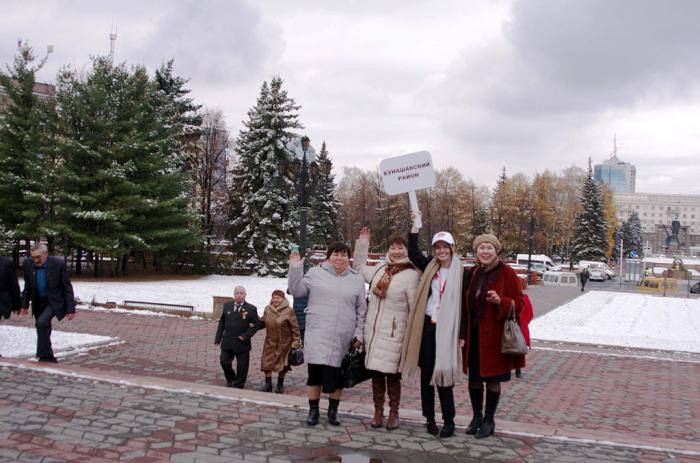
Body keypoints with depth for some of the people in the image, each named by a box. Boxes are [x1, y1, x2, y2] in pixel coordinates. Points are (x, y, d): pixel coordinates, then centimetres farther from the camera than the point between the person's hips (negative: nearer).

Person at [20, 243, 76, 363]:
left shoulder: (59, 264, -21)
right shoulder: (27, 264, -10)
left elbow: (67, 288, -15)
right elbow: (27, 286, 6)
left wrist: (70, 309, -16)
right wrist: (24, 304, 4)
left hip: (54, 301, -5)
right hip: (38, 302, 5)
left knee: (41, 323, -24)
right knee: (43, 329, 10)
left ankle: (43, 355, -13)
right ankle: (49, 357, 24)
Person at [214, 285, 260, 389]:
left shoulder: (251, 309, -7)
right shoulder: (227, 306, 5)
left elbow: (257, 324, -4)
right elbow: (222, 322, 11)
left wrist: (246, 335, -13)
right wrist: (218, 337, 7)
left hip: (242, 344, -3)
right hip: (227, 342, 3)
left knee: (242, 367, 4)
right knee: (224, 362, 4)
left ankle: (238, 386, 21)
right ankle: (230, 379, 32)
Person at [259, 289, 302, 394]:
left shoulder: (288, 311, -13)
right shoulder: (267, 309, 2)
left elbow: (295, 328, -10)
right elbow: (263, 323, 14)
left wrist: (296, 343, -12)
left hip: (284, 343, -4)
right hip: (270, 342, 4)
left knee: (282, 365, 7)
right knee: (267, 363, 1)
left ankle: (280, 385, 23)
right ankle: (268, 385, 13)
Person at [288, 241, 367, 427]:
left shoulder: (357, 279, 7)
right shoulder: (315, 273, 4)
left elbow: (361, 310, 9)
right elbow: (296, 291, 5)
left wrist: (359, 335, 3)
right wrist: (295, 269, -7)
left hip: (343, 338, 1)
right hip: (318, 335, -1)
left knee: (337, 376, 7)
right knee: (315, 373, 2)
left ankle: (333, 411, 24)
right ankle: (313, 411, 17)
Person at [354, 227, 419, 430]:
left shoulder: (411, 275, -7)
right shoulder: (379, 270, 12)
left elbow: (415, 308, -8)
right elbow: (359, 267, 30)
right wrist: (362, 243, 23)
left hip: (394, 333, -5)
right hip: (373, 330, 6)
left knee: (392, 374, -1)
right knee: (376, 372, 10)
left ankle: (393, 413, 14)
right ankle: (378, 411, 22)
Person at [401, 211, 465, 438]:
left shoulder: (459, 272, -4)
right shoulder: (430, 267, 9)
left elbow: (462, 303, -6)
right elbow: (413, 253, 3)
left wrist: (460, 334, -10)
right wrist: (415, 225, -4)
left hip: (446, 329, -4)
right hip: (427, 326, 4)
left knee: (443, 374, -1)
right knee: (426, 373, 9)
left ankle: (448, 420, 12)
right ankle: (430, 418, 20)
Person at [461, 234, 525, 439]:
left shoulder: (506, 273, -6)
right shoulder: (471, 274, 8)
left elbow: (519, 303, -6)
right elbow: (465, 305, 11)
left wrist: (500, 301, -25)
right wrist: (463, 334, 6)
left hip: (494, 335, -4)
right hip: (473, 335, 4)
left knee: (492, 379, 6)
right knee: (474, 378, 11)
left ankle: (489, 420, 22)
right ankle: (477, 416, 29)